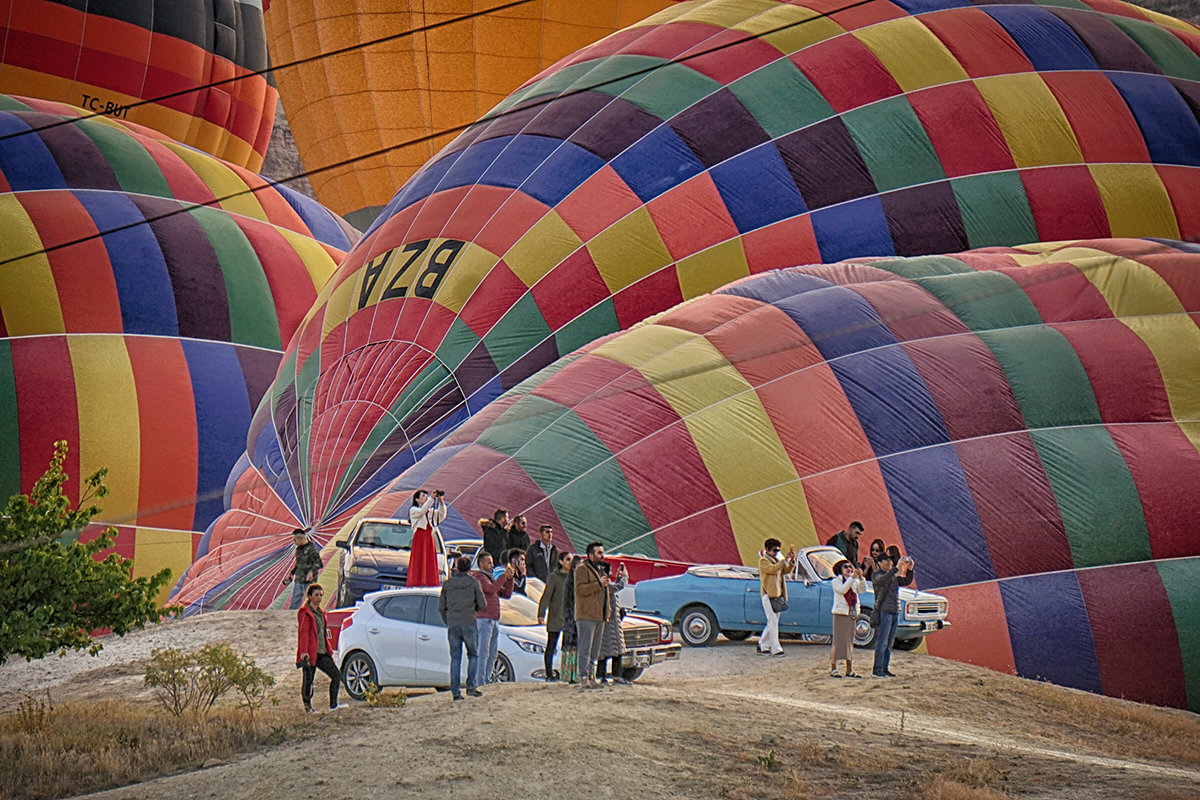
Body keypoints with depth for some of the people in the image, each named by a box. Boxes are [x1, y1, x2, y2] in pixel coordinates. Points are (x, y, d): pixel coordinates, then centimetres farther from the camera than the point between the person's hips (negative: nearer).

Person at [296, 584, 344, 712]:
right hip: (311, 653, -9)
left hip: (322, 652, 9)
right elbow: (304, 633, -17)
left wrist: (329, 648, 21)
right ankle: (308, 707, 9)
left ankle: (333, 705, 10)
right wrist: (304, 651, -25)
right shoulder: (305, 613, -9)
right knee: (308, 680, -3)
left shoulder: (320, 612, 18)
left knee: (336, 675, 5)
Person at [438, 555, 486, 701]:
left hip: (452, 626, 2)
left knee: (455, 659, 6)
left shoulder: (447, 584, 6)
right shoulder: (474, 583, -1)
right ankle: (471, 686, -1)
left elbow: (441, 607, 8)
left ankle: (455, 691, 1)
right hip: (469, 624, -2)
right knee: (473, 655, 12)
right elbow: (482, 605, 0)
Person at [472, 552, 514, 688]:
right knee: (483, 654, -12)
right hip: (483, 620, -9)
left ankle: (486, 683, 8)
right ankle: (479, 684, -14)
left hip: (494, 622, 9)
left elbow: (506, 594, 21)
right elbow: (491, 589, -24)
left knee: (492, 655, 6)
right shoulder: (479, 577, -6)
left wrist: (509, 579, 7)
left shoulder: (490, 579, 24)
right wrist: (504, 576, -19)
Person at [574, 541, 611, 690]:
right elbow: (580, 589, -18)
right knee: (585, 649, -10)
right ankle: (584, 678, -11)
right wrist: (599, 584, -21)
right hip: (586, 616, -9)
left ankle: (591, 676, 15)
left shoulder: (601, 570, 23)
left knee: (595, 650, 10)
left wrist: (608, 608, 23)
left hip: (600, 616, 9)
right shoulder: (582, 569, -6)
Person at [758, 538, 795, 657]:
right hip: (768, 595, -8)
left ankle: (763, 646, 19)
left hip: (778, 594, 8)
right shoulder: (763, 561, -7)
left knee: (772, 623, 11)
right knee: (773, 622, -10)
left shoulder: (777, 560, 18)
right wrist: (785, 560, -28)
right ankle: (776, 649, -11)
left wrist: (792, 560, -9)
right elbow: (772, 569, -24)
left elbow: (786, 570, 8)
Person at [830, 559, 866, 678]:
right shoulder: (836, 581, 1)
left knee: (850, 642, 7)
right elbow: (842, 589, -18)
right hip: (840, 613, -6)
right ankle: (833, 668, -8)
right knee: (838, 641, -8)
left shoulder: (854, 581, 15)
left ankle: (849, 669, 10)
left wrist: (861, 577, -14)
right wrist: (852, 578, -23)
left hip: (852, 614, 6)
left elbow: (862, 590, 0)